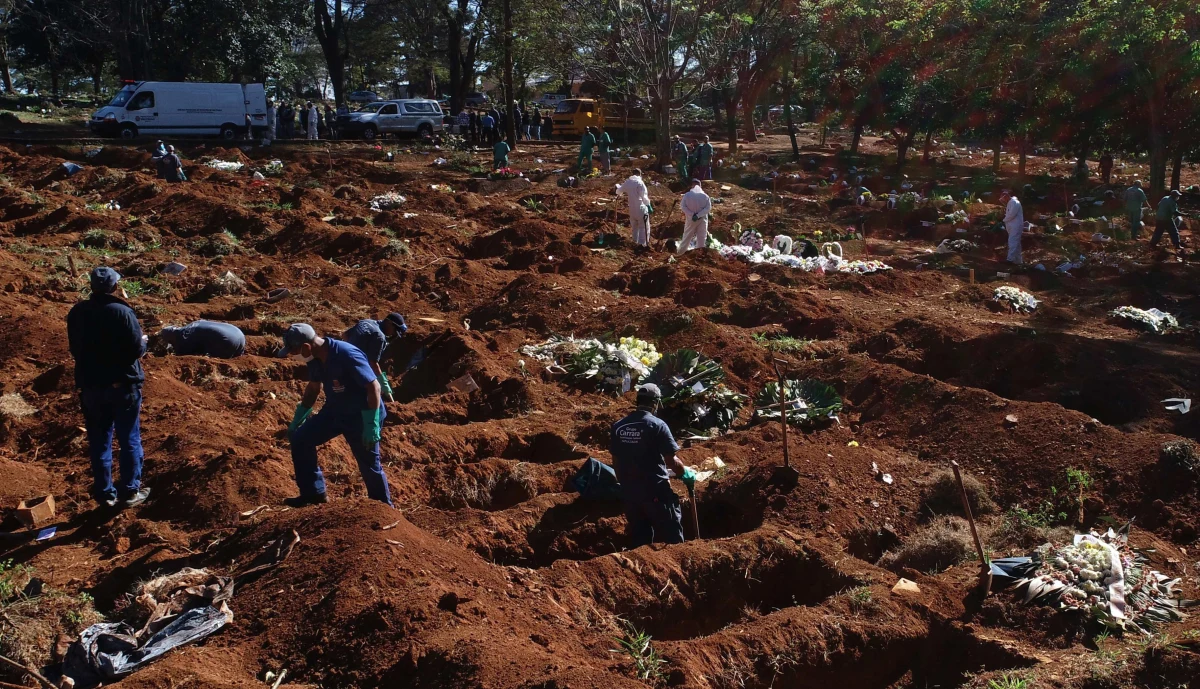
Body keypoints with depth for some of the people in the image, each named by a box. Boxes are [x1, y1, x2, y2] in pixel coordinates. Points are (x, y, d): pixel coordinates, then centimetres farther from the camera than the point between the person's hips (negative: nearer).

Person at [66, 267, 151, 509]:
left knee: (99, 441, 13)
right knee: (129, 440, 9)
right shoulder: (122, 312, -17)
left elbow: (75, 349, 9)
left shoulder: (77, 313, 0)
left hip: (90, 386, 4)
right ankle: (130, 491, 14)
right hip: (123, 385, -4)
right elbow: (136, 350, -16)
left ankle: (105, 492, 20)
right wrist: (143, 342, 5)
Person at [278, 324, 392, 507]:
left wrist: (372, 425, -29)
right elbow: (314, 387, 12)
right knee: (300, 440, 3)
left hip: (361, 417, -8)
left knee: (369, 465, 4)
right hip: (334, 410, 8)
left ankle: (382, 505, 26)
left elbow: (374, 388, -29)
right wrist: (297, 420, 17)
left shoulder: (347, 356, -32)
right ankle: (313, 493, 14)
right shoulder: (316, 357, -7)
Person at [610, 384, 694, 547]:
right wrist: (686, 474, 6)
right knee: (671, 536, 8)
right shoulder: (657, 425, -14)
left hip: (629, 491, 5)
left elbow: (616, 461, 9)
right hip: (655, 490, -5)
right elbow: (671, 460, -12)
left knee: (638, 538, 16)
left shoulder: (618, 426, 3)